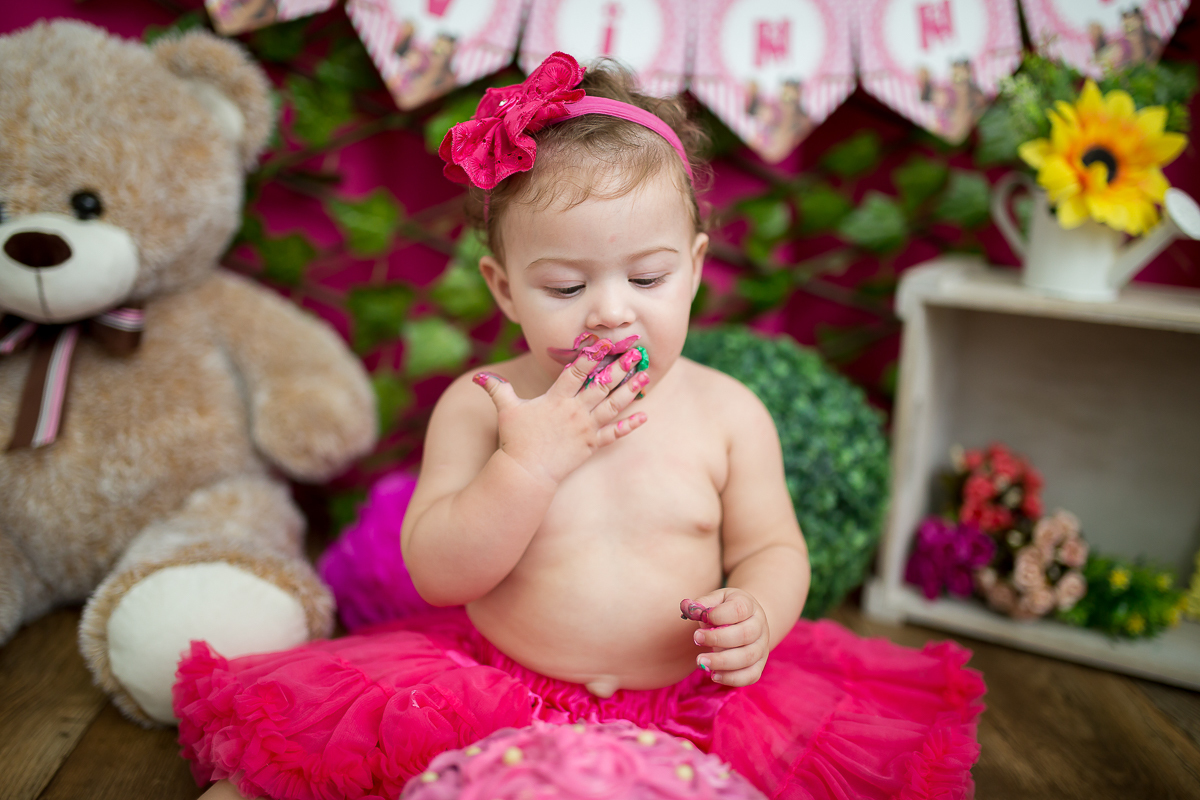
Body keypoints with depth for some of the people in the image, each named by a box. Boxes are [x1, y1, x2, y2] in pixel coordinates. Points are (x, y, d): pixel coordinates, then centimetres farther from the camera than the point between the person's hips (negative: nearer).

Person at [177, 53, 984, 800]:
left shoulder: (729, 414, -3)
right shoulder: (478, 407, -6)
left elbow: (772, 549, 4)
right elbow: (435, 573, -10)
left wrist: (756, 614, -19)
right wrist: (531, 462, -22)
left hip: (689, 702, 2)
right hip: (495, 695, -1)